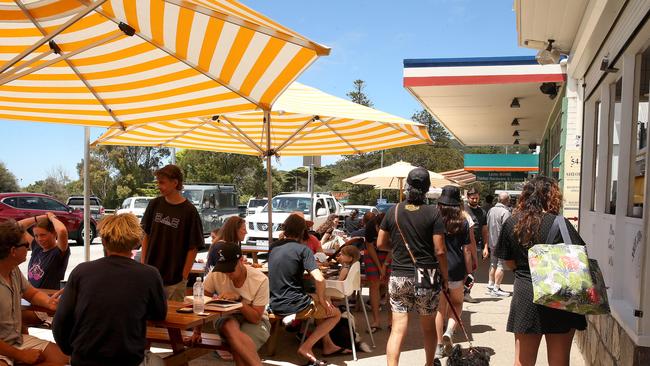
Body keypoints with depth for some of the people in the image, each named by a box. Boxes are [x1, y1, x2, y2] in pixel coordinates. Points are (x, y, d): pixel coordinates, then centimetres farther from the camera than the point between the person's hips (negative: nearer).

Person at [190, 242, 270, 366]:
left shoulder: (260, 280, -20)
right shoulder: (216, 274, -14)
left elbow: (256, 318, -17)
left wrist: (238, 298, -28)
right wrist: (197, 331, -12)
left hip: (254, 321, -2)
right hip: (227, 317, 3)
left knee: (238, 346, -35)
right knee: (230, 327, -36)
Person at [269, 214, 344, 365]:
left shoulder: (273, 246, 5)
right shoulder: (302, 249, -13)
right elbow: (319, 279, -23)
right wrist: (321, 299, -8)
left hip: (275, 304, 7)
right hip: (293, 305, -7)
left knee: (322, 303, 29)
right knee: (336, 314, 12)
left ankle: (328, 345, 27)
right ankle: (306, 347, -2)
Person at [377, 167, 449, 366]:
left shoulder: (393, 210, -2)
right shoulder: (433, 213, -9)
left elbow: (381, 244, 4)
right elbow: (440, 251, -11)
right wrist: (444, 277, 2)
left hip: (398, 277, 1)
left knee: (398, 329, 2)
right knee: (429, 326, 19)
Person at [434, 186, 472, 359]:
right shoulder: (462, 222, -3)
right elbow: (466, 250, -2)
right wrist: (469, 272, 6)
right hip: (456, 269, -1)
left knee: (440, 307, 12)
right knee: (457, 303, 21)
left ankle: (439, 346, 16)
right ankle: (449, 332, 0)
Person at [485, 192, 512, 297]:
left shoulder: (491, 210, 8)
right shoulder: (505, 212, -16)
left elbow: (487, 228, 12)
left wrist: (486, 246, 17)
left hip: (492, 242, 8)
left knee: (493, 264, 17)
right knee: (501, 265, 0)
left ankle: (490, 285, 25)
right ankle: (496, 288, 3)